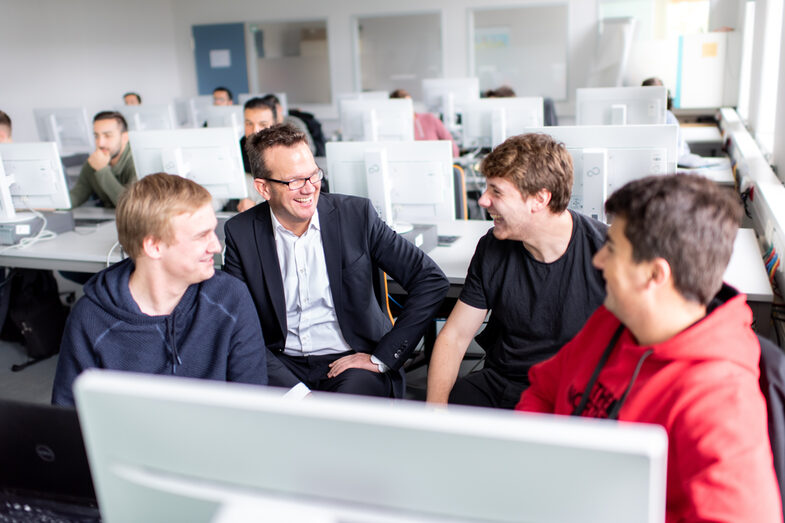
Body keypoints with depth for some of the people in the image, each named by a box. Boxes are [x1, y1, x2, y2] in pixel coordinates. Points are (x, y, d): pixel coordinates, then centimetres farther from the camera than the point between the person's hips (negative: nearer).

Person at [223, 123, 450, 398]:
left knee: (357, 391, -33)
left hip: (352, 360, -1)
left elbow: (432, 281, -7)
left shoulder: (356, 214, -6)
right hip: (281, 362, 2)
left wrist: (382, 358, -11)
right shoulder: (241, 232, -2)